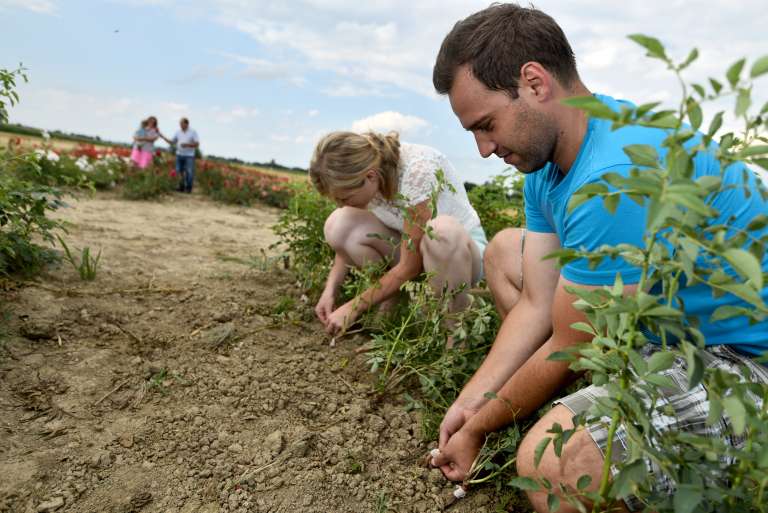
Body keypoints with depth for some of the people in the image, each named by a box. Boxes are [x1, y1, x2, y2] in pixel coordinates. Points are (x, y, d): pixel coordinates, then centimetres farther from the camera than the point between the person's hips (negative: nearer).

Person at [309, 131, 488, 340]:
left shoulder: (417, 171, -32)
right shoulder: (362, 173, -14)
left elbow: (410, 266, -27)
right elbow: (348, 239, -1)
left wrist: (353, 307, -20)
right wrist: (330, 290, -14)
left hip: (465, 249, -5)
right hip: (409, 249, 5)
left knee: (442, 229, -41)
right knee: (338, 225, -18)